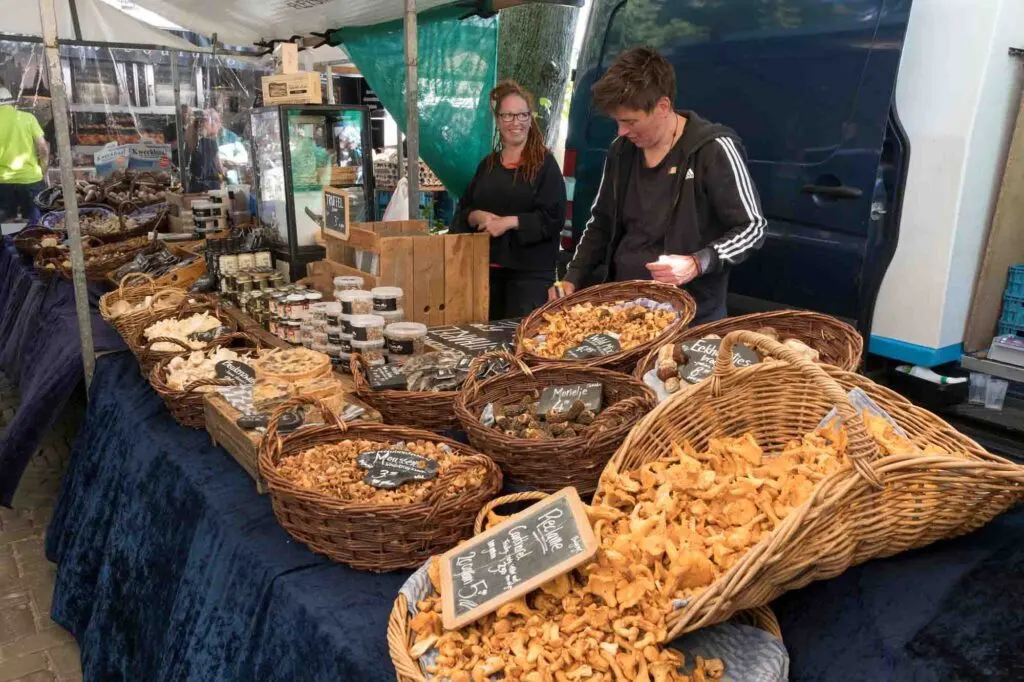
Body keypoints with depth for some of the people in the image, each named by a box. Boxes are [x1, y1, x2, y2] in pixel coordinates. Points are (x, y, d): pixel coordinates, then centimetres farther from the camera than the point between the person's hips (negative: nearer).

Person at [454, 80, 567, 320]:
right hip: (487, 267, 5)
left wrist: (509, 222, -18)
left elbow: (554, 218, -11)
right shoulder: (487, 165, 14)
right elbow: (463, 210, 15)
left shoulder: (545, 164, -2)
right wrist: (477, 216, -8)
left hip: (531, 272, -5)